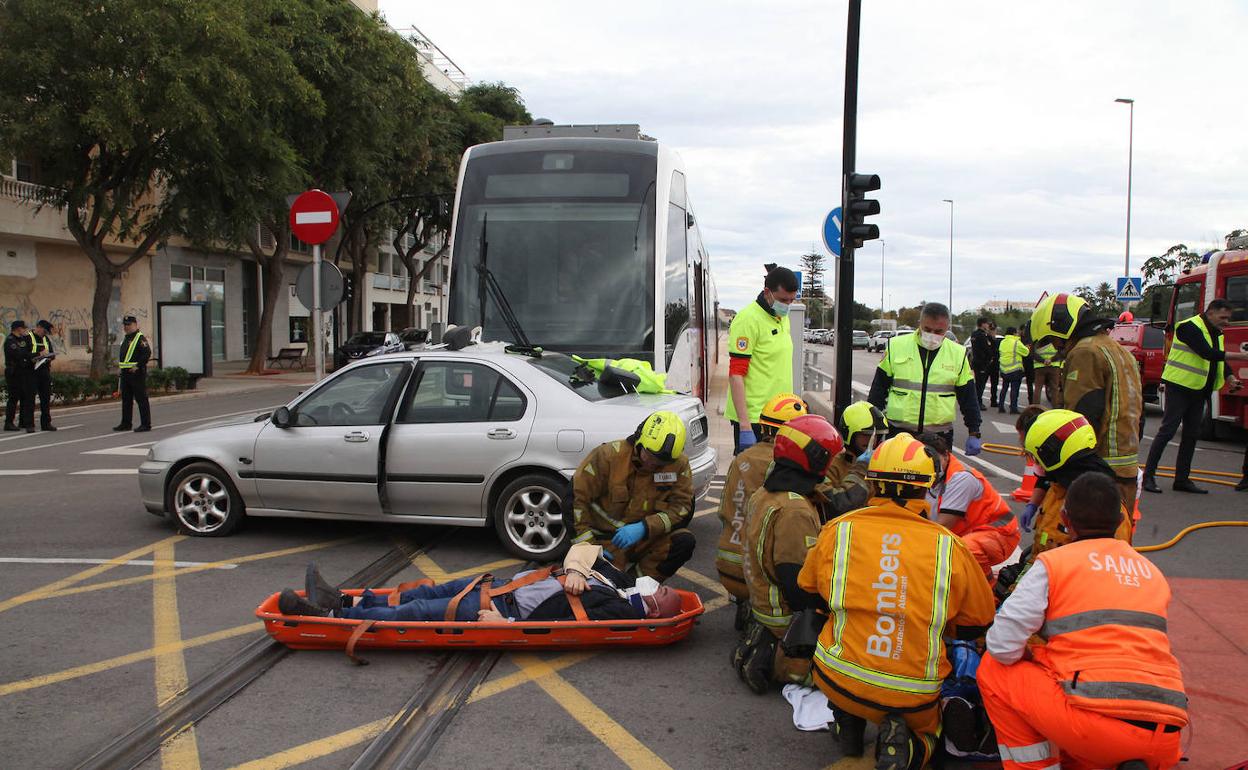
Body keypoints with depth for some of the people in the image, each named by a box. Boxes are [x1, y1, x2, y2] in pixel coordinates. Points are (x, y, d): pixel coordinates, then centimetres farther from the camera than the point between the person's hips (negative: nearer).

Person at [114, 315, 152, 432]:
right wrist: (119, 363, 17)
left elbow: (147, 353, -21)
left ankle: (146, 424, -4)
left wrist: (138, 366, -23)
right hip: (125, 373, 10)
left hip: (137, 373, -10)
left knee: (141, 399, -6)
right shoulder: (125, 339, 18)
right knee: (126, 399, 13)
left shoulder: (140, 338, -11)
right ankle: (126, 423, 21)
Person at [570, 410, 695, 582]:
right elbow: (575, 497, -15)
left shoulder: (679, 464, -10)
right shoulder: (609, 455, -17)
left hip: (649, 540, 3)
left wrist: (645, 528, -29)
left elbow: (682, 508, -13)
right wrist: (587, 545, -19)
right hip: (608, 541, -3)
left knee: (685, 541, -24)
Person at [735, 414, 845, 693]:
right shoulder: (794, 511, -25)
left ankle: (765, 644, 7)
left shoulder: (764, 495, 6)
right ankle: (778, 661, -8)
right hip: (791, 618, -10)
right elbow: (799, 584, -25)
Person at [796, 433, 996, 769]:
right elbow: (977, 622, 7)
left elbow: (809, 593, 13)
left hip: (838, 681, 2)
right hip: (914, 698, -1)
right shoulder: (949, 546, -6)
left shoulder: (837, 530, -4)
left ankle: (848, 727, 17)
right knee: (924, 732, 31)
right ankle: (906, 743, -2)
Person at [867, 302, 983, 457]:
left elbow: (968, 397, 10)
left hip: (940, 433, 1)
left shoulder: (958, 354, 4)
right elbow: (879, 387, 7)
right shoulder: (896, 346, 0)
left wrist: (974, 434, 6)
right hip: (898, 432, -1)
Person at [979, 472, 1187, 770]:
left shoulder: (1053, 562, 3)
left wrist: (1030, 658, 18)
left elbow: (1003, 647, -5)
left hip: (1099, 720, -7)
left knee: (993, 670, 12)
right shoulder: (1151, 571, 21)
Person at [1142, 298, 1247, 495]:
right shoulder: (1190, 327, -14)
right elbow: (1207, 353, -25)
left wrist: (1230, 378, -5)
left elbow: (1220, 359, 14)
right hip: (1179, 387, -9)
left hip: (1198, 391, 9)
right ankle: (1148, 476, -6)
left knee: (1191, 434, 10)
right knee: (1167, 431, -10)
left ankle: (1182, 479, 16)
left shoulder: (1216, 334, 14)